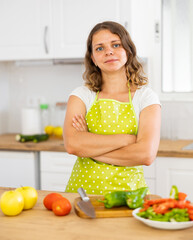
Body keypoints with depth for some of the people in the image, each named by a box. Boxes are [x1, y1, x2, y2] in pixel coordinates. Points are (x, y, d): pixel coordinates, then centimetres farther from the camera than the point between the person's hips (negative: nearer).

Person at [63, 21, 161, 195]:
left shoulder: (146, 97, 2)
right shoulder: (82, 95, 6)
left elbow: (146, 155, -11)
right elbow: (71, 144, -10)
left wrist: (89, 148, -8)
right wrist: (126, 139, -11)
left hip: (127, 188, 0)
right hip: (83, 186, 1)